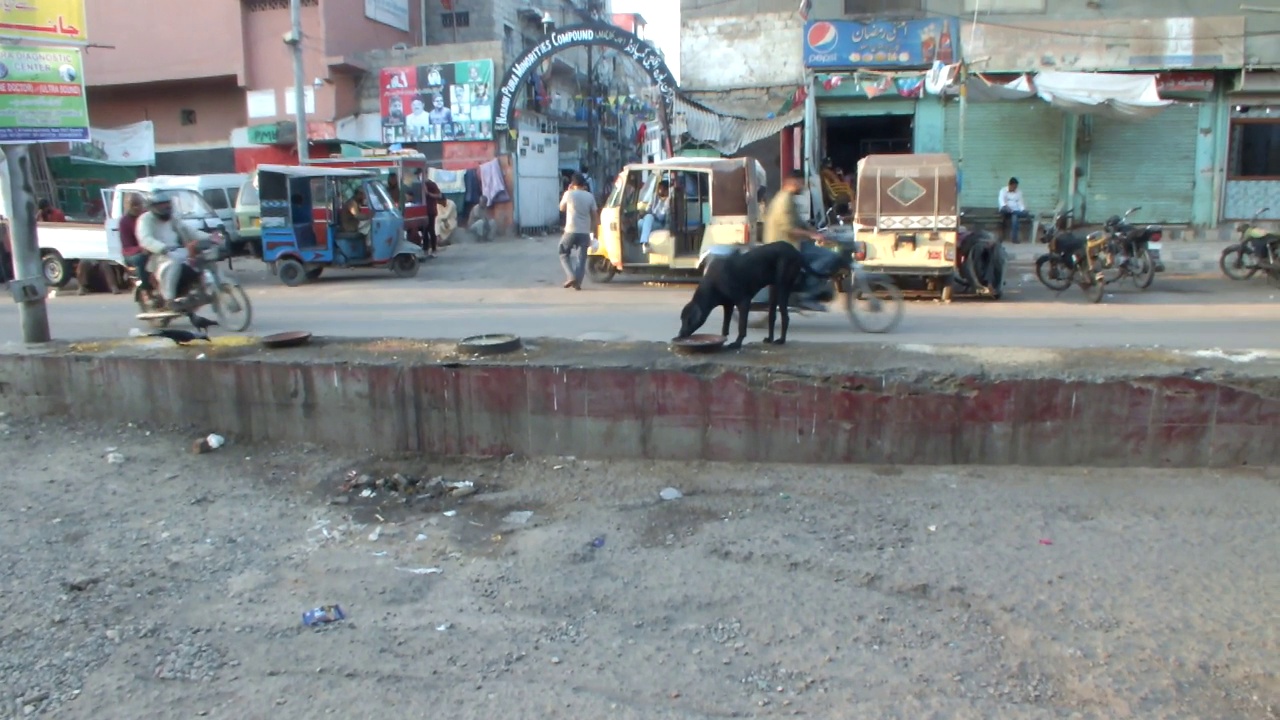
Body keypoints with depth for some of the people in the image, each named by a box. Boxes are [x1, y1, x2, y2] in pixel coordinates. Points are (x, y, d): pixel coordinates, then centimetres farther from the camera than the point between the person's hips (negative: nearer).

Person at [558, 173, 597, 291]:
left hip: (571, 231, -2)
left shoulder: (569, 194, -2)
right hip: (585, 232, 2)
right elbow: (595, 216, 7)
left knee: (564, 255, 13)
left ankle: (571, 276, -5)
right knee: (581, 258, 7)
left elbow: (562, 208, 16)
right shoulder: (589, 196, 5)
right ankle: (577, 282, -4)